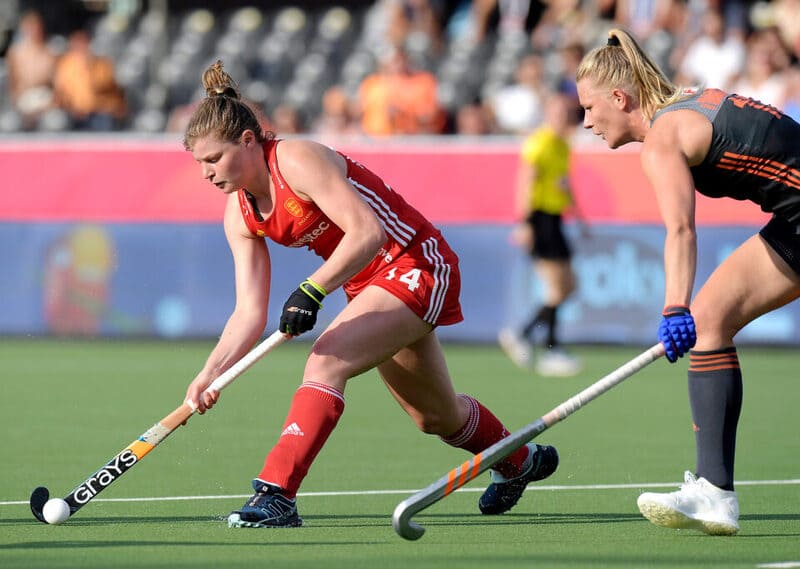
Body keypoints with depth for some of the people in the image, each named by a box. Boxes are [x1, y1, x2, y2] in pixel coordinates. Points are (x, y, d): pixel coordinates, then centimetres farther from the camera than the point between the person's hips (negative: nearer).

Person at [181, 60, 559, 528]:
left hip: (416, 265, -9)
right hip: (369, 283, 9)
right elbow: (250, 314, -4)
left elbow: (367, 231, -32)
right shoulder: (240, 215, 0)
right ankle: (519, 462, 49)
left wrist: (312, 291, -40)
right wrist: (210, 373, -18)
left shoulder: (296, 160, -23)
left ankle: (276, 494, -33)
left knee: (326, 363, -28)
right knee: (435, 416, 22)